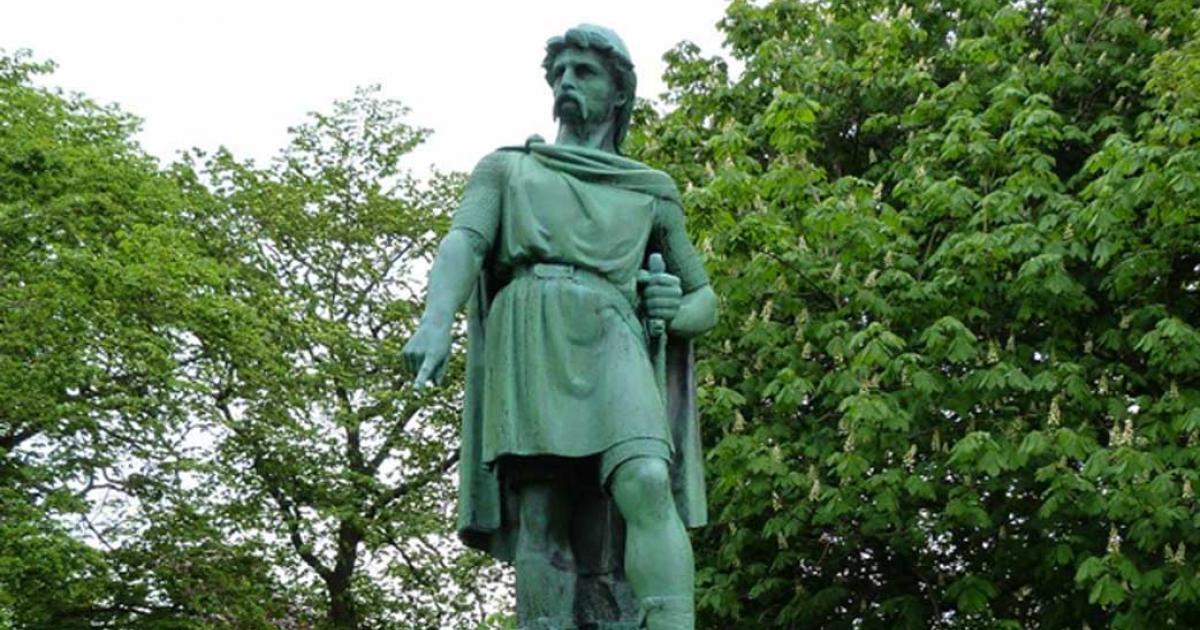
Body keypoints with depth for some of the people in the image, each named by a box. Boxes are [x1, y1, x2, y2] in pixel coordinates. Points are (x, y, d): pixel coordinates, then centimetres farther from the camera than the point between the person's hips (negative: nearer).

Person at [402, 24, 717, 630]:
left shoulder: (652, 192, 29)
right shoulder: (504, 167, 25)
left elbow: (706, 301, 31)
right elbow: (463, 244, 4)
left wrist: (675, 311, 4)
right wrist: (435, 321, -18)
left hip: (609, 338, 1)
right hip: (528, 338, 0)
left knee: (645, 488, -27)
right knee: (541, 521, -16)